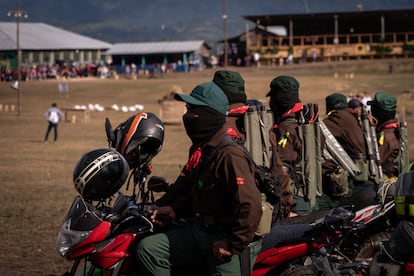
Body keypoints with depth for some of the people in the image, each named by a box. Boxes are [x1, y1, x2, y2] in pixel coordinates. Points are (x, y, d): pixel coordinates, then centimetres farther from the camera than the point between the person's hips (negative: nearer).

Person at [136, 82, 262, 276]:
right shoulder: (199, 150, 9)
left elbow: (251, 207, -30)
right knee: (148, 249, -2)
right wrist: (176, 209, 9)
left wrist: (233, 245, -23)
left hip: (228, 237, -9)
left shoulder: (229, 155, -23)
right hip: (201, 229, 9)